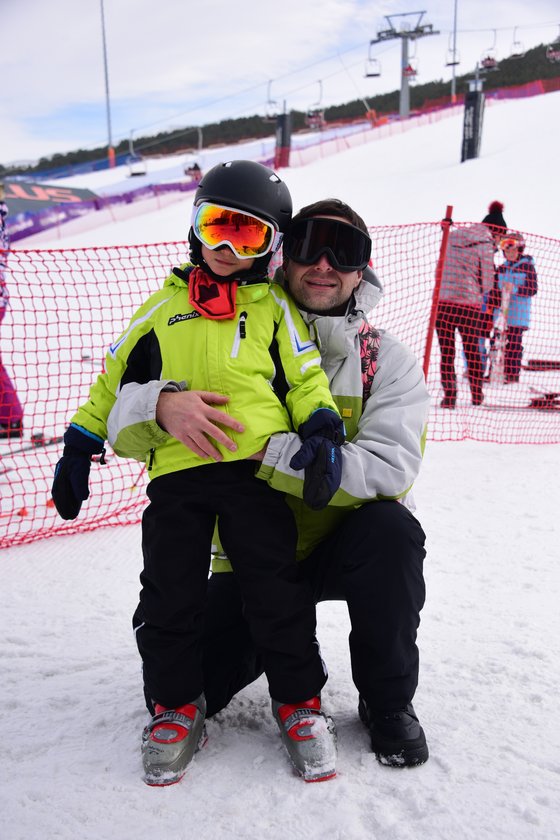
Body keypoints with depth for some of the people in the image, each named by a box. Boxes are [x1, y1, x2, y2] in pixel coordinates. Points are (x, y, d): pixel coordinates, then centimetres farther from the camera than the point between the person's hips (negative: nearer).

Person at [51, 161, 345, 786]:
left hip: (256, 465, -1)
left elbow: (305, 378, 9)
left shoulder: (273, 306, 13)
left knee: (274, 588, 1)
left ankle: (299, 700, 20)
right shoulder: (163, 307, 18)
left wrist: (322, 429, -9)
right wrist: (79, 444, 17)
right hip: (175, 472, 2)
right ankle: (176, 704, 24)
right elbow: (114, 378, 20)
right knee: (170, 595, 3)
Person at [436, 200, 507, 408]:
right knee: (472, 352, 12)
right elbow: (487, 284, -2)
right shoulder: (485, 244, -3)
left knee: (447, 353, 7)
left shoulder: (451, 237, 12)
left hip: (442, 302, 3)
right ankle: (476, 395, 24)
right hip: (469, 305, -3)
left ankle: (449, 397, 3)